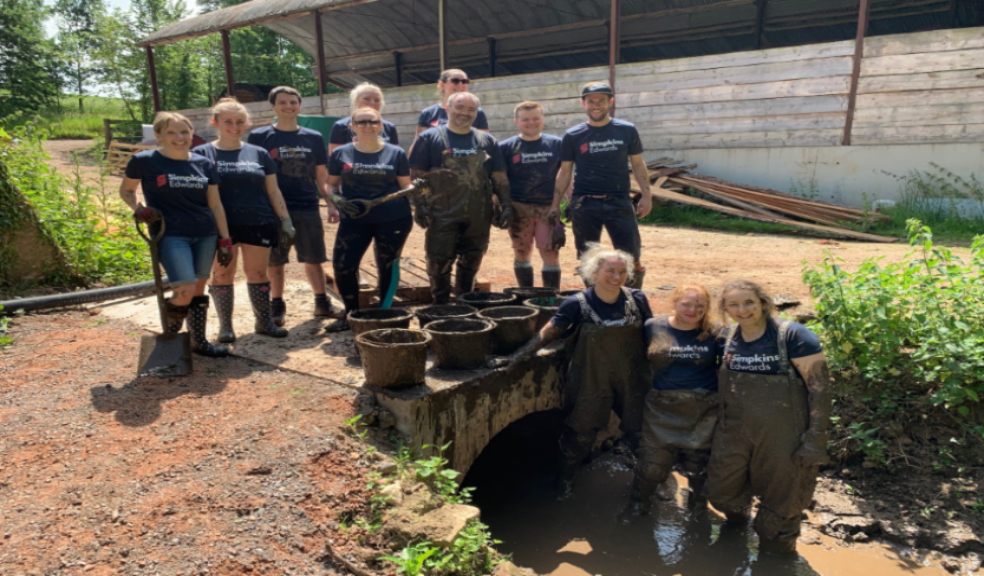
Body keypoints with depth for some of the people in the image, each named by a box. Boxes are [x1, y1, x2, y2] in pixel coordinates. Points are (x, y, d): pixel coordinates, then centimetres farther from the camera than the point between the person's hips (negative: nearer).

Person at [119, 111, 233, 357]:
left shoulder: (204, 164, 6)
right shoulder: (144, 161, -3)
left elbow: (215, 204, 8)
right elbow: (126, 191, 11)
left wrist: (225, 239, 4)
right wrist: (139, 209, -10)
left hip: (205, 235, 4)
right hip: (170, 235, -4)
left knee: (199, 290, 10)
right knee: (185, 291, -16)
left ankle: (199, 341, 25)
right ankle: (168, 337, 13)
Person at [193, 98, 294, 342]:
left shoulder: (258, 154, 8)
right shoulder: (202, 154, 2)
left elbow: (273, 190, 9)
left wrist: (285, 220, 4)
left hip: (258, 224, 1)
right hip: (221, 226, -1)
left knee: (258, 273, 6)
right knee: (222, 274, 6)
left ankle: (264, 321, 18)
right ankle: (225, 325, 18)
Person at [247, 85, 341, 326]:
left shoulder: (314, 138, 8)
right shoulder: (259, 137, 1)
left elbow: (322, 176, 11)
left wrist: (331, 204, 3)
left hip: (308, 208, 2)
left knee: (314, 259, 8)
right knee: (275, 261, 6)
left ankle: (322, 302, 21)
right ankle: (277, 306, 21)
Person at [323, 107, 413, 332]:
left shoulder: (396, 153, 4)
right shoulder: (341, 154, 6)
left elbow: (406, 187, 8)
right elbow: (332, 184, 12)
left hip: (392, 219, -1)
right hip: (354, 219, 1)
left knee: (388, 266, 7)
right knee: (343, 265, -3)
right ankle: (352, 314, 15)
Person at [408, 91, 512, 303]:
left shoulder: (487, 141, 12)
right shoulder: (429, 138, 2)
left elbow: (499, 177, 13)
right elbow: (417, 175, -1)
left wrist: (506, 204, 4)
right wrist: (419, 206, -10)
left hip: (478, 217, 3)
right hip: (442, 216, -3)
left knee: (470, 265, 12)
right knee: (439, 264, 0)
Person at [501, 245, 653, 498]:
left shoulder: (637, 299, -6)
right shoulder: (578, 304, -15)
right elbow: (548, 332, -12)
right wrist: (520, 354, -18)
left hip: (633, 380, 3)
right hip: (592, 382, -2)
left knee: (640, 430, 19)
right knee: (581, 431, 12)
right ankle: (565, 476, 37)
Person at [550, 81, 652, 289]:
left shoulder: (627, 131, 3)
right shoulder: (572, 136, 3)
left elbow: (637, 164, 9)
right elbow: (565, 172, 8)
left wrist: (646, 194, -1)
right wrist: (555, 203, 4)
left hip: (619, 202, 0)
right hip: (584, 204, 1)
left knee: (631, 256, -2)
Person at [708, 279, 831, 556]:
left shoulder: (793, 336, -15)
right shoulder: (727, 337, 1)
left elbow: (819, 385, -15)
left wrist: (816, 437, -18)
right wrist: (719, 420, 11)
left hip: (783, 436, -5)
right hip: (734, 433, 5)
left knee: (781, 502, 12)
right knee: (720, 493, 17)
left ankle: (775, 549, 40)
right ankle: (738, 519, 51)